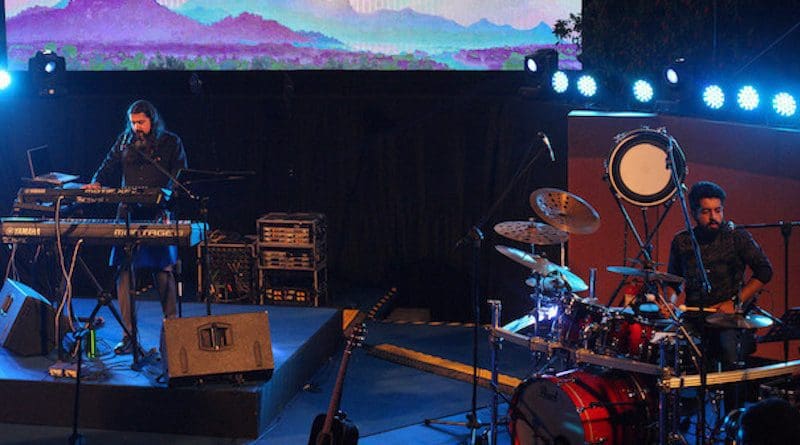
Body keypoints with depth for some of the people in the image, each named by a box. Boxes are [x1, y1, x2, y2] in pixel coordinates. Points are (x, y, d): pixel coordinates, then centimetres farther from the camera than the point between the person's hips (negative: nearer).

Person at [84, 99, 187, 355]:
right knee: (124, 270, -3)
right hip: (128, 214, 3)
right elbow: (109, 168, 16)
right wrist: (97, 183, -6)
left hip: (159, 216, -3)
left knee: (163, 271, -4)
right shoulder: (124, 142, 14)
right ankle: (128, 335, 1)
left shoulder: (171, 143, 5)